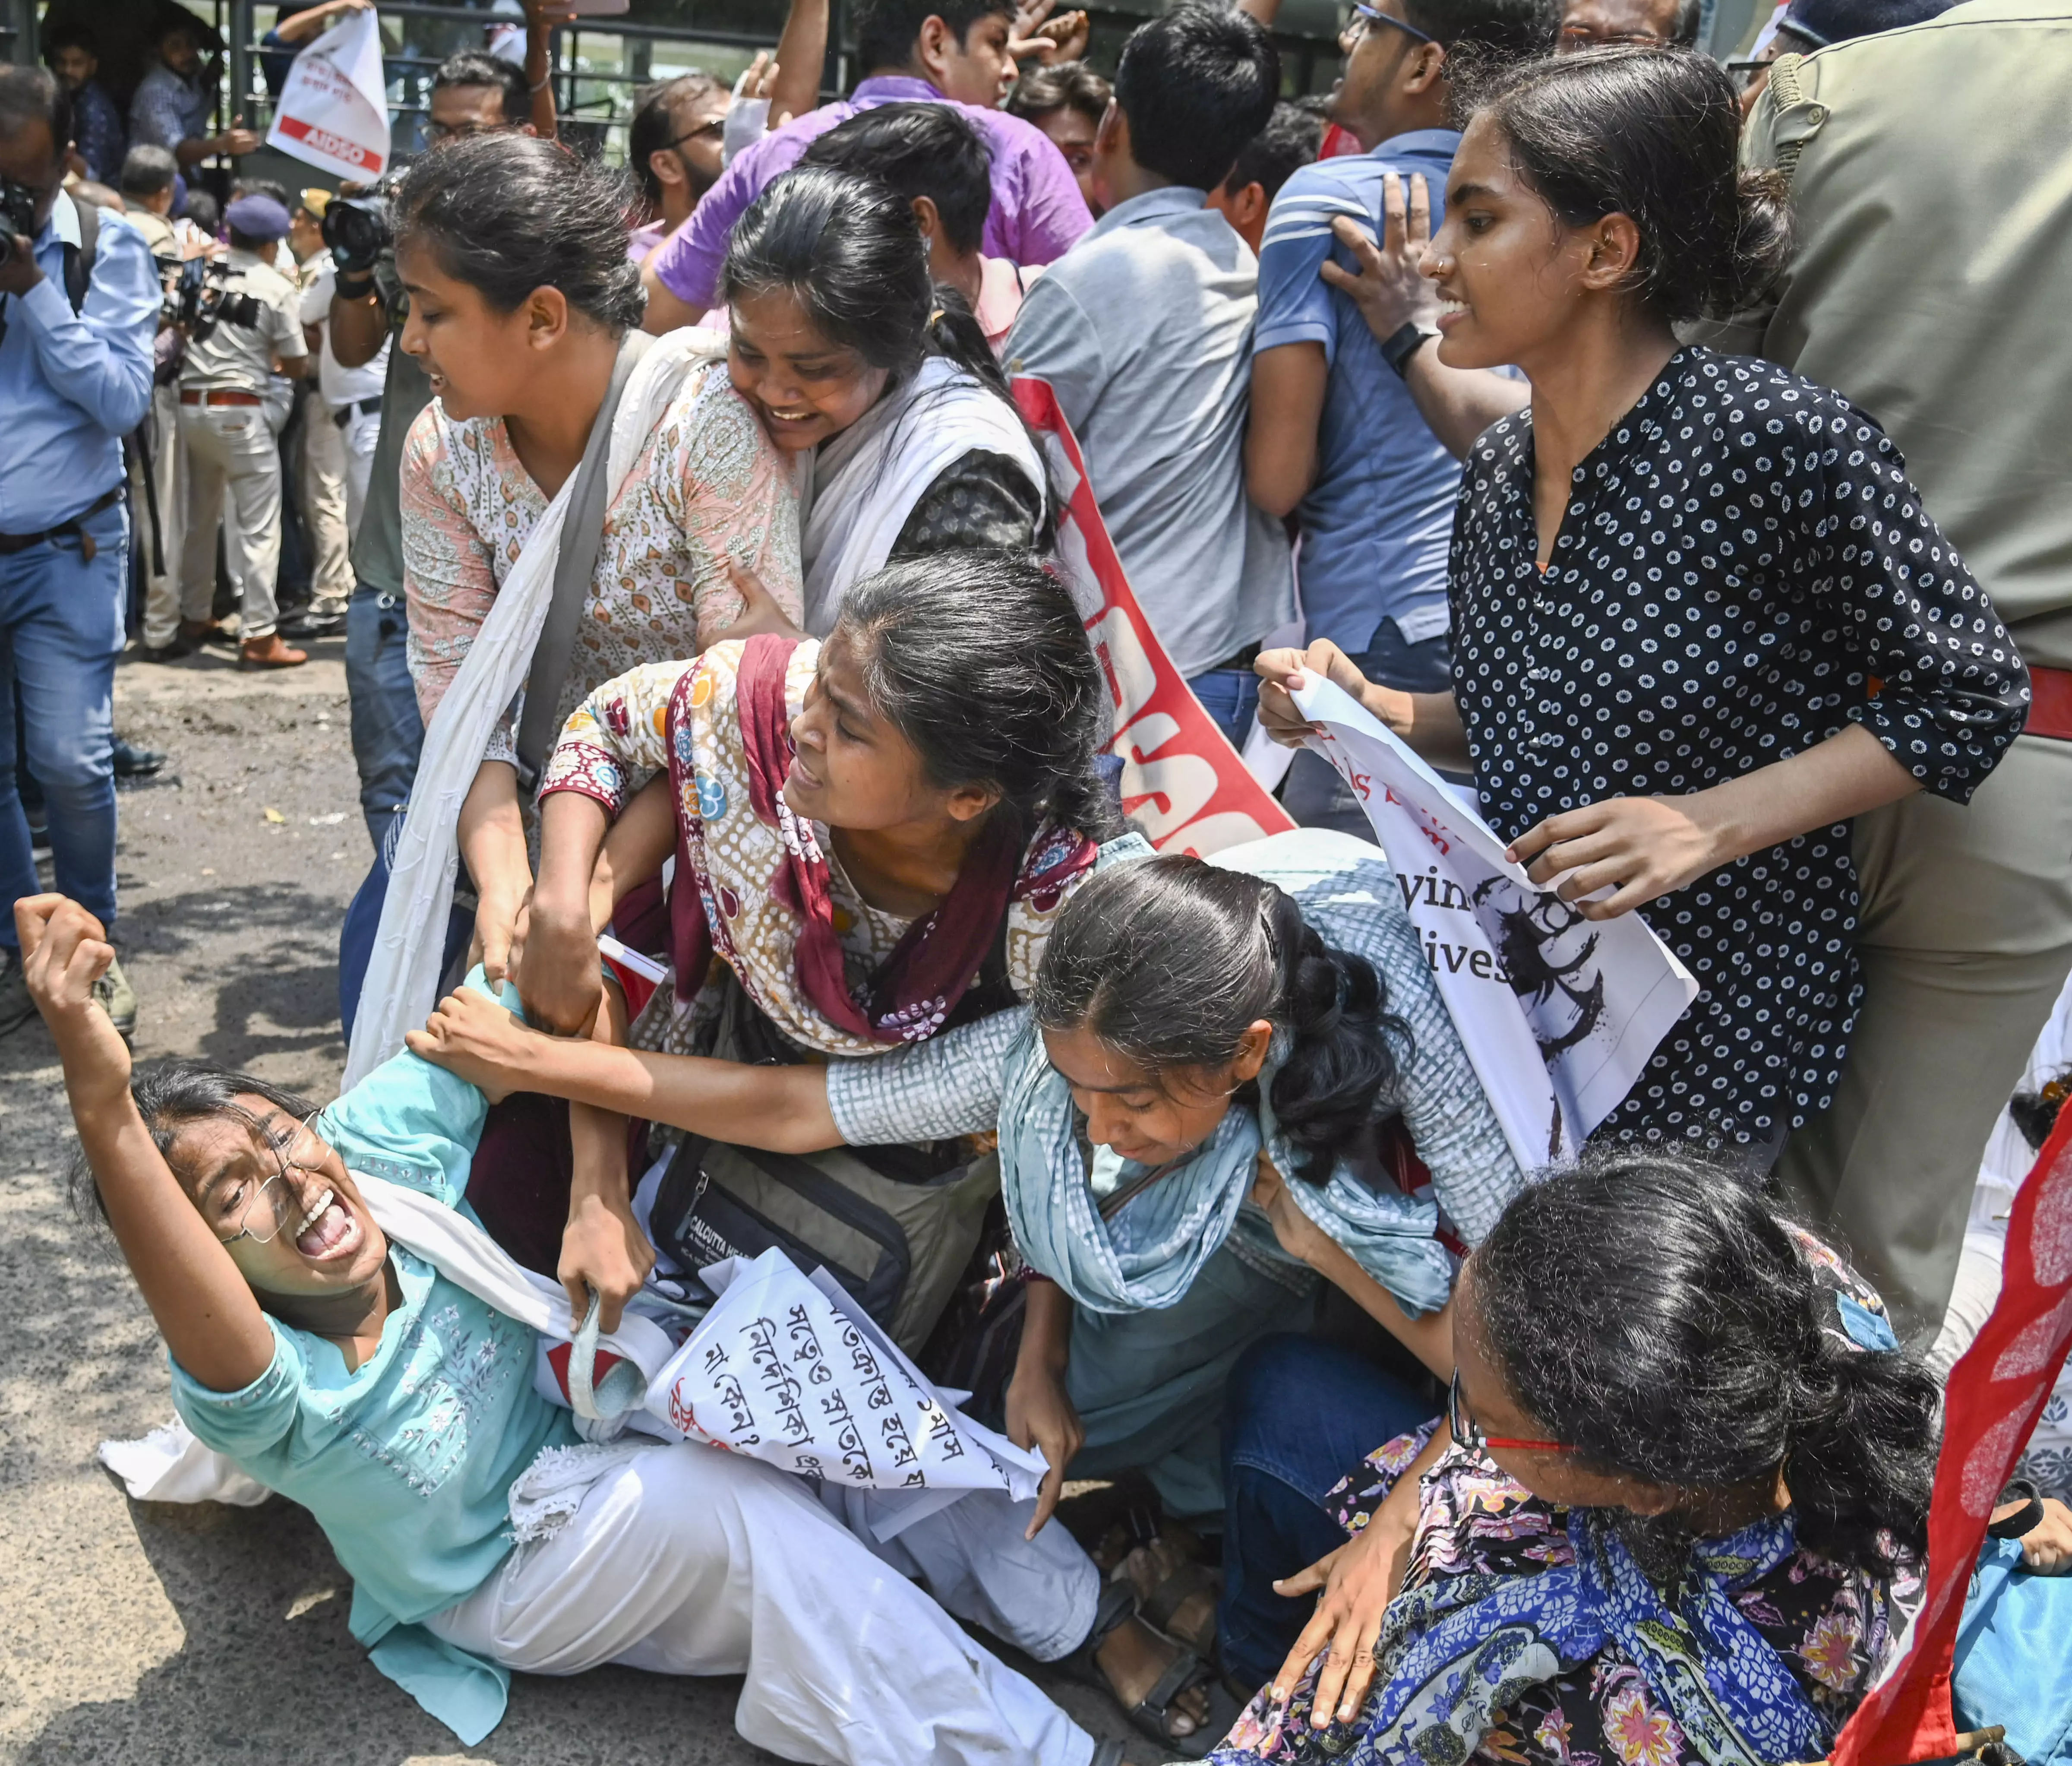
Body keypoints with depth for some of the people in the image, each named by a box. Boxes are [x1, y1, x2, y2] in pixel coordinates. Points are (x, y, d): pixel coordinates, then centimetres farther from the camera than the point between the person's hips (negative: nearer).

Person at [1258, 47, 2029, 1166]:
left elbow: (1970, 695, -13)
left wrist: (1716, 821, -23)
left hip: (1704, 1039, -6)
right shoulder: (1499, 467, 2)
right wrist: (1368, 710, -4)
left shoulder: (1779, 436, -18)